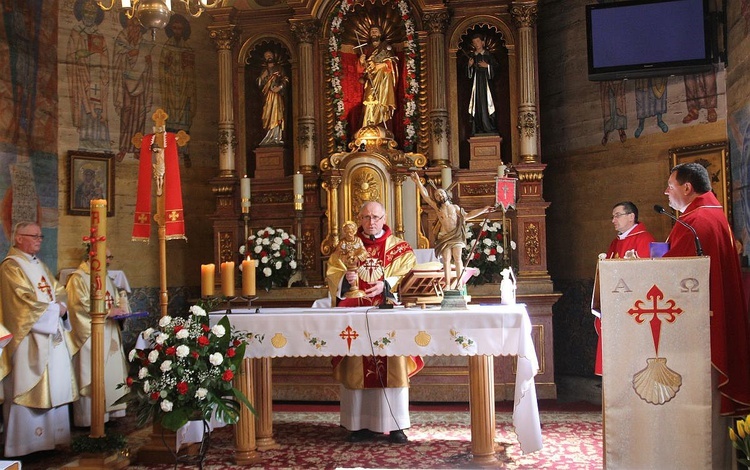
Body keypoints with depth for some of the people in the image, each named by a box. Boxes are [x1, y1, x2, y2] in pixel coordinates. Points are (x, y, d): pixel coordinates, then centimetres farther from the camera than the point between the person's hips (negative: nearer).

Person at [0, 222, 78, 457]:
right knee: (30, 391, -6)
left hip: (51, 336, 9)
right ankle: (25, 442, 1)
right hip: (29, 339, -9)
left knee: (54, 388, 9)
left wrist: (62, 308, -4)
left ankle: (53, 435, 15)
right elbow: (25, 301, -18)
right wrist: (55, 309, -8)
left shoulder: (39, 266, 19)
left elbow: (58, 291, 17)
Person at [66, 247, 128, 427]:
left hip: (109, 336, 8)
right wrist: (107, 312, -19)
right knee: (91, 378, -5)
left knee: (112, 375, 7)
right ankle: (88, 419, 3)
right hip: (90, 337, -8)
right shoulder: (78, 279, -8)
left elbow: (116, 300, 25)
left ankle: (110, 412, 14)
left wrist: (118, 310, 3)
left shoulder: (105, 278, 18)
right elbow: (81, 306, -17)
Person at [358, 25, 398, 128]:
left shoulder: (386, 47, 11)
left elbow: (393, 62, -2)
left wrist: (381, 65, -17)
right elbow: (361, 69, 16)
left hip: (383, 80, -3)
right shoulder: (367, 49, 20)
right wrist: (361, 62, -6)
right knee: (370, 104, -10)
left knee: (380, 103, -16)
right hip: (371, 81, 3)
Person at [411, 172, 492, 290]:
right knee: (446, 260, -5)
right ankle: (448, 284, -3)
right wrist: (418, 182, -2)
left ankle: (459, 282, -2)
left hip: (456, 236, 1)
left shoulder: (455, 207, 15)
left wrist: (483, 210, 18)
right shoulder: (437, 207, 10)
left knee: (457, 259, -6)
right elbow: (425, 196, 4)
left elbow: (467, 216, 19)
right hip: (444, 237, 0)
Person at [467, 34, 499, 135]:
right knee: (477, 103, -3)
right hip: (476, 82, 3)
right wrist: (469, 66, -6)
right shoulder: (472, 56, 12)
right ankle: (479, 129, -2)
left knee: (486, 102, -8)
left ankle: (489, 128, -6)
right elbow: (469, 73, 13)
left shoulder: (488, 54, 4)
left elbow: (495, 67, 0)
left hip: (486, 80, -3)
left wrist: (487, 66, -14)